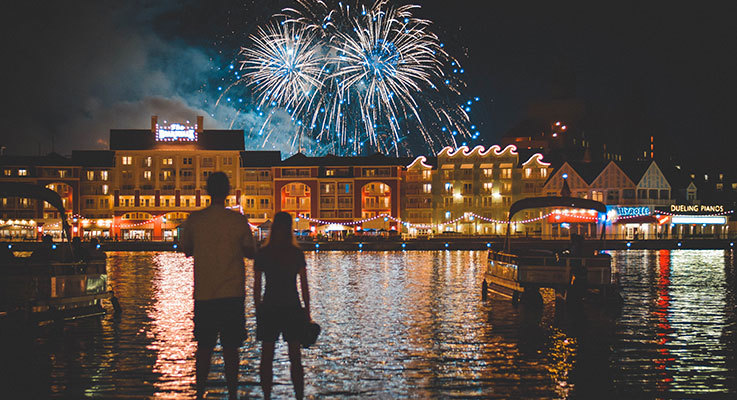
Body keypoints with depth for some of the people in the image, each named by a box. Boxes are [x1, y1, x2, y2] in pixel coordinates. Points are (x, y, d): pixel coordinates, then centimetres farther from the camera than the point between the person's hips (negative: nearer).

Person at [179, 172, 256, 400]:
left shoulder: (194, 220, -1)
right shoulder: (238, 220, -6)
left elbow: (186, 249, 12)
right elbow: (251, 253, 2)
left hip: (203, 295, 2)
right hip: (232, 295, -2)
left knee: (204, 347, 12)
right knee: (230, 349, 3)